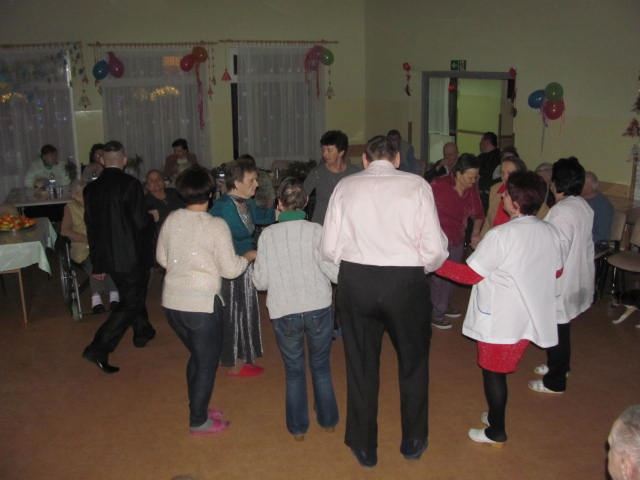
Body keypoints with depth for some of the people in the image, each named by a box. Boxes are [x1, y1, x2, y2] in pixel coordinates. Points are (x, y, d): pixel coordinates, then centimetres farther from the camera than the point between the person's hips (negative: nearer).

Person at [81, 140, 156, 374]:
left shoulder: (91, 188, 2)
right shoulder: (130, 184, -17)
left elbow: (91, 227, 7)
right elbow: (140, 223, -21)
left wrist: (97, 264, 15)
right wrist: (152, 218, 3)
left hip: (107, 257, 7)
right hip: (131, 256, -6)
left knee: (132, 294, 25)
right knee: (131, 302, 3)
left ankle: (142, 332, 43)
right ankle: (99, 348, -6)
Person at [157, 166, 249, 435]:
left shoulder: (172, 219, 0)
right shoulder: (216, 225, -14)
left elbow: (161, 258, 11)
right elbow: (230, 269, -12)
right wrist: (247, 258, 7)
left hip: (172, 301, 6)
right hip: (202, 303, -6)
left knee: (197, 355, 24)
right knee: (207, 362, 12)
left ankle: (198, 408, 37)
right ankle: (199, 421, 22)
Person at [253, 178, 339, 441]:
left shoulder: (267, 235, -2)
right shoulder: (315, 230, -6)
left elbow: (260, 281, 0)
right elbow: (333, 271, -12)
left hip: (283, 312, 0)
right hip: (318, 308, 0)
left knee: (294, 371, 17)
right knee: (321, 367, 20)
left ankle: (297, 427, 25)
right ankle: (328, 420, 32)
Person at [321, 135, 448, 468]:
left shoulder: (346, 185, 1)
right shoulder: (417, 185, -3)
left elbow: (330, 248, -2)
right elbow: (434, 250, -8)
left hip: (356, 282, 1)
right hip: (406, 283, -1)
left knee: (361, 365, 18)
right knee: (413, 362, 22)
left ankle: (364, 448, 33)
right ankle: (413, 442, 38)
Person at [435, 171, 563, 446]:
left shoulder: (500, 236, -23)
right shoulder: (550, 232, -2)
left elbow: (470, 274, -17)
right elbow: (556, 271, 13)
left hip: (501, 320, -7)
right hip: (529, 316, 7)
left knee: (493, 372, 9)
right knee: (501, 369, 22)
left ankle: (496, 432, 21)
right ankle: (495, 415, 36)